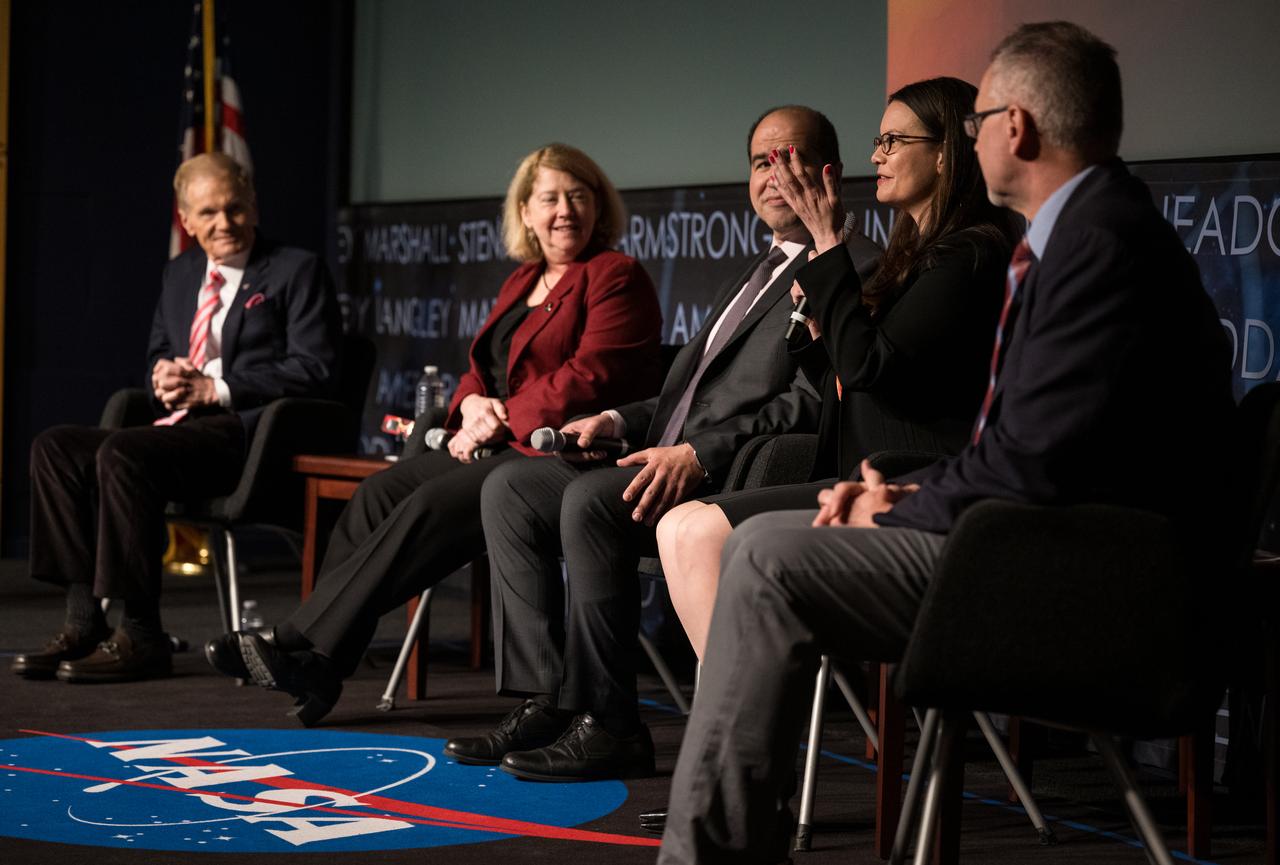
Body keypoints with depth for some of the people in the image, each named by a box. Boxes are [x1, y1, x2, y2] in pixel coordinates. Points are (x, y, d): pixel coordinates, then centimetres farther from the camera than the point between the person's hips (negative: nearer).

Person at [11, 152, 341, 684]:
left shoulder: (298, 272, 0)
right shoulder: (180, 275, 22)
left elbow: (313, 371, -9)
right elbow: (158, 355, 29)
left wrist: (215, 389, -15)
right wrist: (162, 377, 2)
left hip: (249, 432, -8)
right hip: (180, 428, 8)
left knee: (121, 455, -31)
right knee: (54, 447, -11)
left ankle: (141, 637, -27)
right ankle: (85, 622, -15)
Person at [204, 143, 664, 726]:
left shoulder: (617, 278, -4)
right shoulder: (523, 282, 22)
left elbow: (589, 377, -14)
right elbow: (483, 369, 22)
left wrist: (501, 419, -15)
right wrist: (473, 406, -2)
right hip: (502, 446, 9)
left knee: (433, 505, -26)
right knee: (382, 491, -11)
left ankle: (308, 651, -25)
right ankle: (305, 657, -19)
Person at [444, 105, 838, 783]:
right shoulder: (750, 280, 28)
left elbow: (810, 404, -17)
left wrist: (697, 454, -25)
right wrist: (621, 421, 10)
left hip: (734, 477, -10)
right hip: (671, 466, 10)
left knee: (590, 500, -31)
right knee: (510, 489, -1)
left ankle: (606, 723, -22)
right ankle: (543, 703, -6)